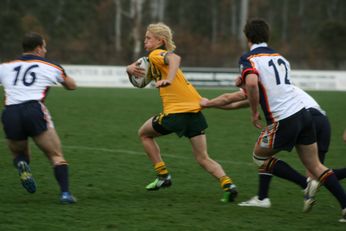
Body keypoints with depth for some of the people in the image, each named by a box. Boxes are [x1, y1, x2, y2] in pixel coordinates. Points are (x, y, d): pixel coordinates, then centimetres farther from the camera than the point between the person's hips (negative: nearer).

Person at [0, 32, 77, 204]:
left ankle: (21, 165, -9)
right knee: (57, 157, 9)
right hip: (34, 111, -2)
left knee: (19, 155, 26)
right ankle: (65, 193, -10)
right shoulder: (51, 67, 17)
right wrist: (64, 77, 53)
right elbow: (71, 86, 33)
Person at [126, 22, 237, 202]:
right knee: (203, 159, 7)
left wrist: (169, 79, -42)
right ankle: (227, 184, -16)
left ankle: (163, 176, 17)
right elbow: (140, 67, 26)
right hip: (195, 110, 8)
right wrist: (131, 69, 3)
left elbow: (175, 58, -26)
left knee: (144, 133, 19)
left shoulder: (156, 54, -4)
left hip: (176, 112, -8)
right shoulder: (154, 59, 25)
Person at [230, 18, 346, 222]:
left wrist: (254, 112, -11)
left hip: (284, 120, -6)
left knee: (259, 158, 16)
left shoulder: (249, 58, -5)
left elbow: (252, 83, -26)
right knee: (315, 165, 12)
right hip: (303, 112, 7)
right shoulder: (279, 57, 19)